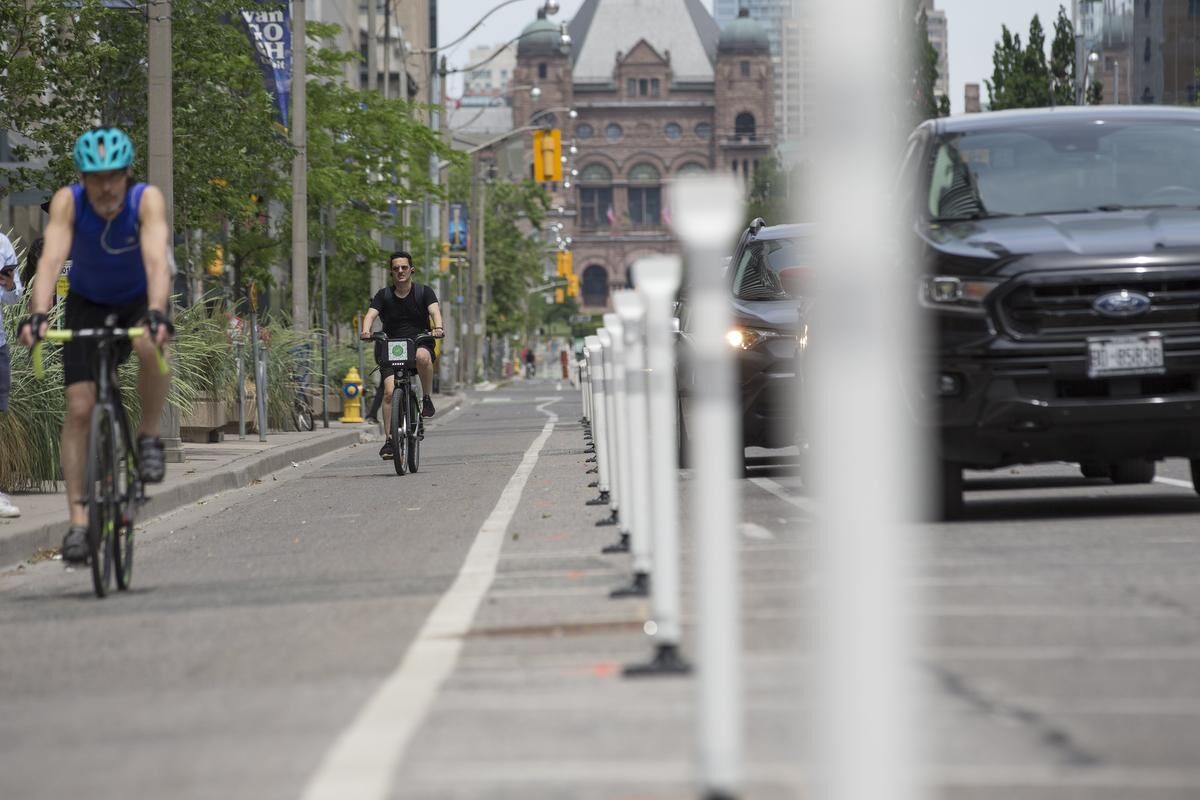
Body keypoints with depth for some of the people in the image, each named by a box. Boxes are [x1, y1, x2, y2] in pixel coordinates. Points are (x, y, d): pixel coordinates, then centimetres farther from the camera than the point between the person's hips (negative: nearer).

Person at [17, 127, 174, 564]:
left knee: (151, 347, -36)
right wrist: (38, 314, -54)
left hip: (138, 300, -1)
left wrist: (156, 313, -58)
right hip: (88, 304, 1)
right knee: (79, 408, -11)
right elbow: (51, 258, -38)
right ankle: (78, 520, -6)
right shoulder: (68, 201, -25)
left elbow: (157, 259, -41)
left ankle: (149, 436, -12)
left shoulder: (147, 200, -27)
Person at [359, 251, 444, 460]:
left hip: (419, 343, -1)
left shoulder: (424, 292, 3)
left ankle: (427, 399, -16)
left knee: (423, 356, -38)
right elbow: (371, 314, -11)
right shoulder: (384, 295, 5)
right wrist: (366, 330, -34)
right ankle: (389, 440, -11)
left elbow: (434, 310, -14)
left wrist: (438, 327, -37)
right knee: (389, 391, -17)